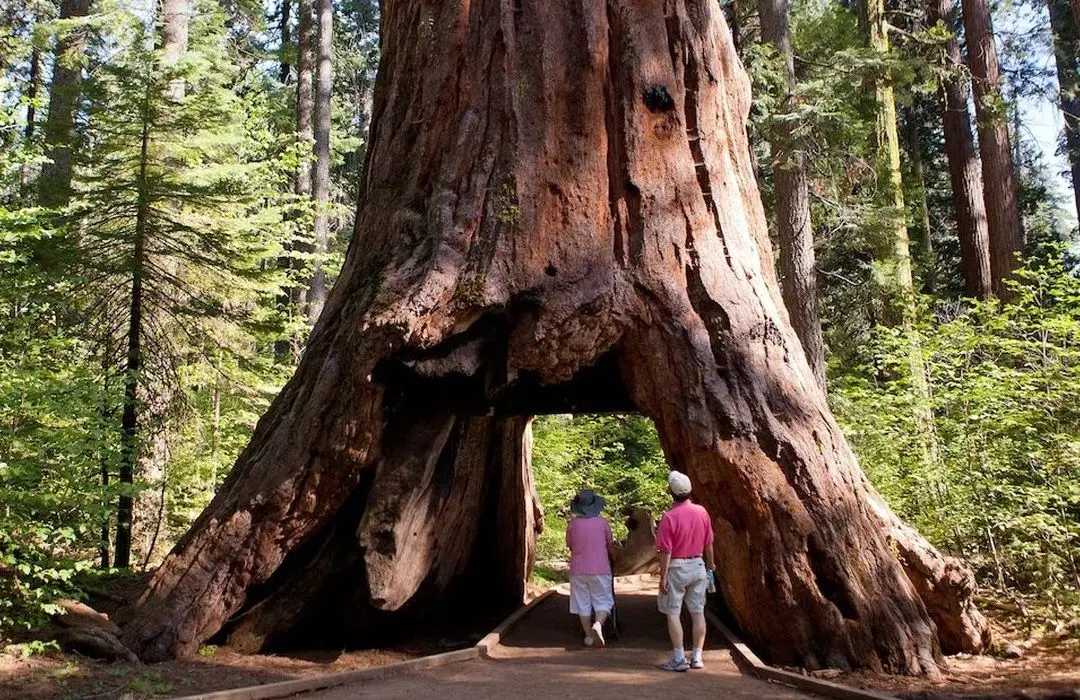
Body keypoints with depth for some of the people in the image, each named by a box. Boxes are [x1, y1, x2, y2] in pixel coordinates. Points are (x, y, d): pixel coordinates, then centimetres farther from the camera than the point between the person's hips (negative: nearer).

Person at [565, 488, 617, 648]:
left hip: (578, 570, 1)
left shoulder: (572, 524, -5)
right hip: (600, 569, -1)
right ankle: (598, 624, -18)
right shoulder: (603, 523, -5)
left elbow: (569, 545, 9)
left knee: (583, 603, 11)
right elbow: (610, 546, 7)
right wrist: (613, 558, 28)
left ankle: (589, 636, 14)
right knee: (603, 602, 7)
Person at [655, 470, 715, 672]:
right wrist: (711, 564, 23)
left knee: (673, 613, 3)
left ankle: (679, 658, 3)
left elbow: (666, 552, -16)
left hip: (677, 568, -5)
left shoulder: (669, 517, -17)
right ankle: (697, 657, 16)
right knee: (698, 612, 11)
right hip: (698, 565, 5)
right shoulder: (701, 512, -2)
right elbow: (708, 544, 8)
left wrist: (663, 577, -9)